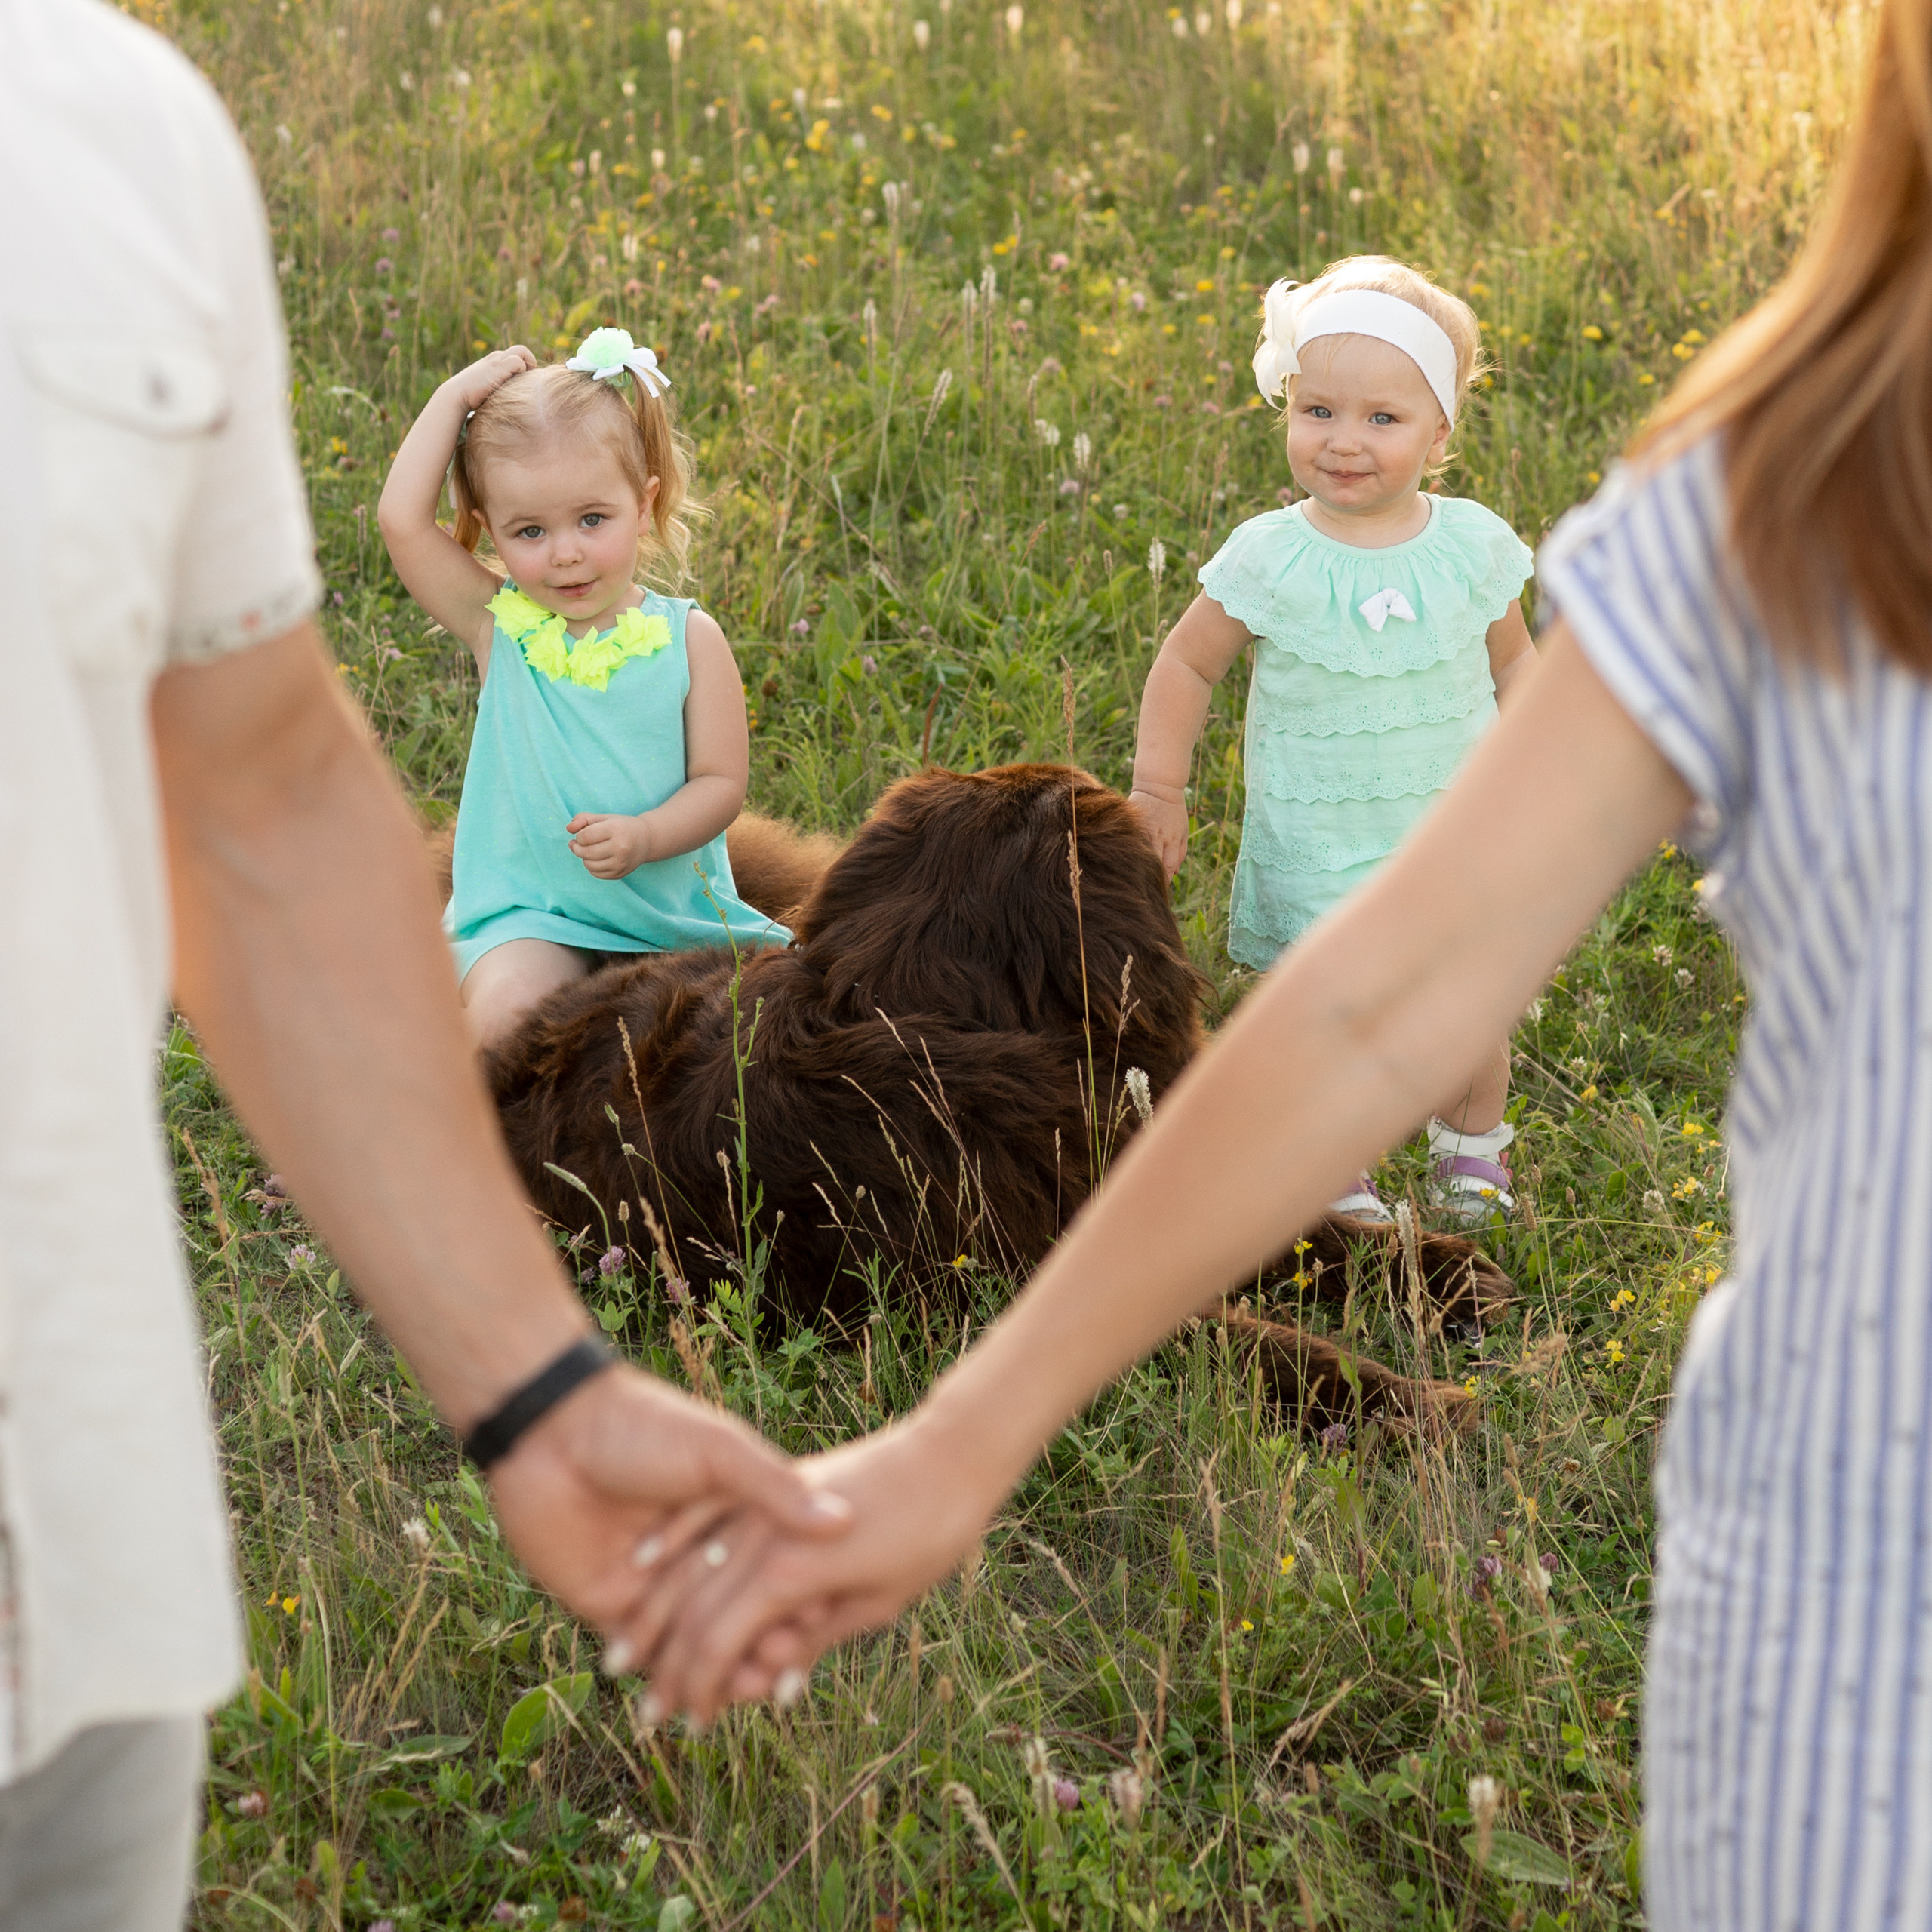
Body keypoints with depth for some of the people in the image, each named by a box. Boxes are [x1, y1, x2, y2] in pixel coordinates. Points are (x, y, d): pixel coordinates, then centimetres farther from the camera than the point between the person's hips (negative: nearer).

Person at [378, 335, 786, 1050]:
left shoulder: (686, 637, 0)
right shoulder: (498, 627, 0)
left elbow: (720, 780, -1)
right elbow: (403, 520, -12)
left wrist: (644, 836, -21)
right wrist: (455, 397, -6)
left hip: (673, 910, 2)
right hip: (531, 917, -2)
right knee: (507, 1014, -30)